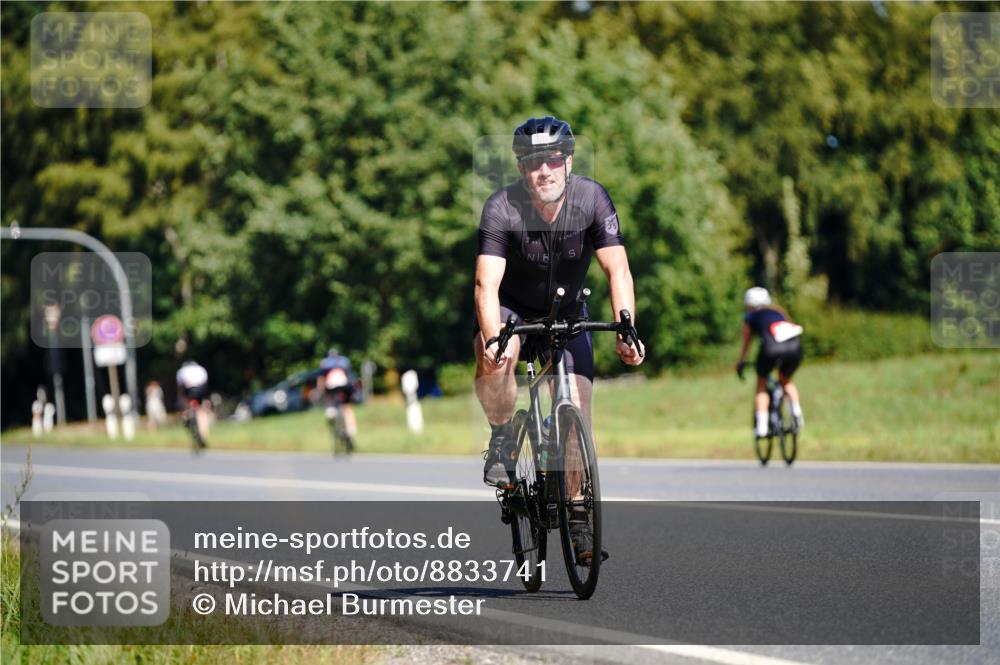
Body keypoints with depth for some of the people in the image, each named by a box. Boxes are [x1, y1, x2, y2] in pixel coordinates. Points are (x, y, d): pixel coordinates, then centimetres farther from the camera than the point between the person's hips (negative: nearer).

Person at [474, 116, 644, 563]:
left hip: (565, 314, 2)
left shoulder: (591, 199, -20)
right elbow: (487, 283, -32)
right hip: (510, 308, -2)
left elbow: (617, 270, -24)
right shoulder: (502, 208, -25)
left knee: (577, 407, -11)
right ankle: (502, 439, -9)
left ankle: (578, 518, 2)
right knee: (495, 358, -35)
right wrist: (493, 337, -50)